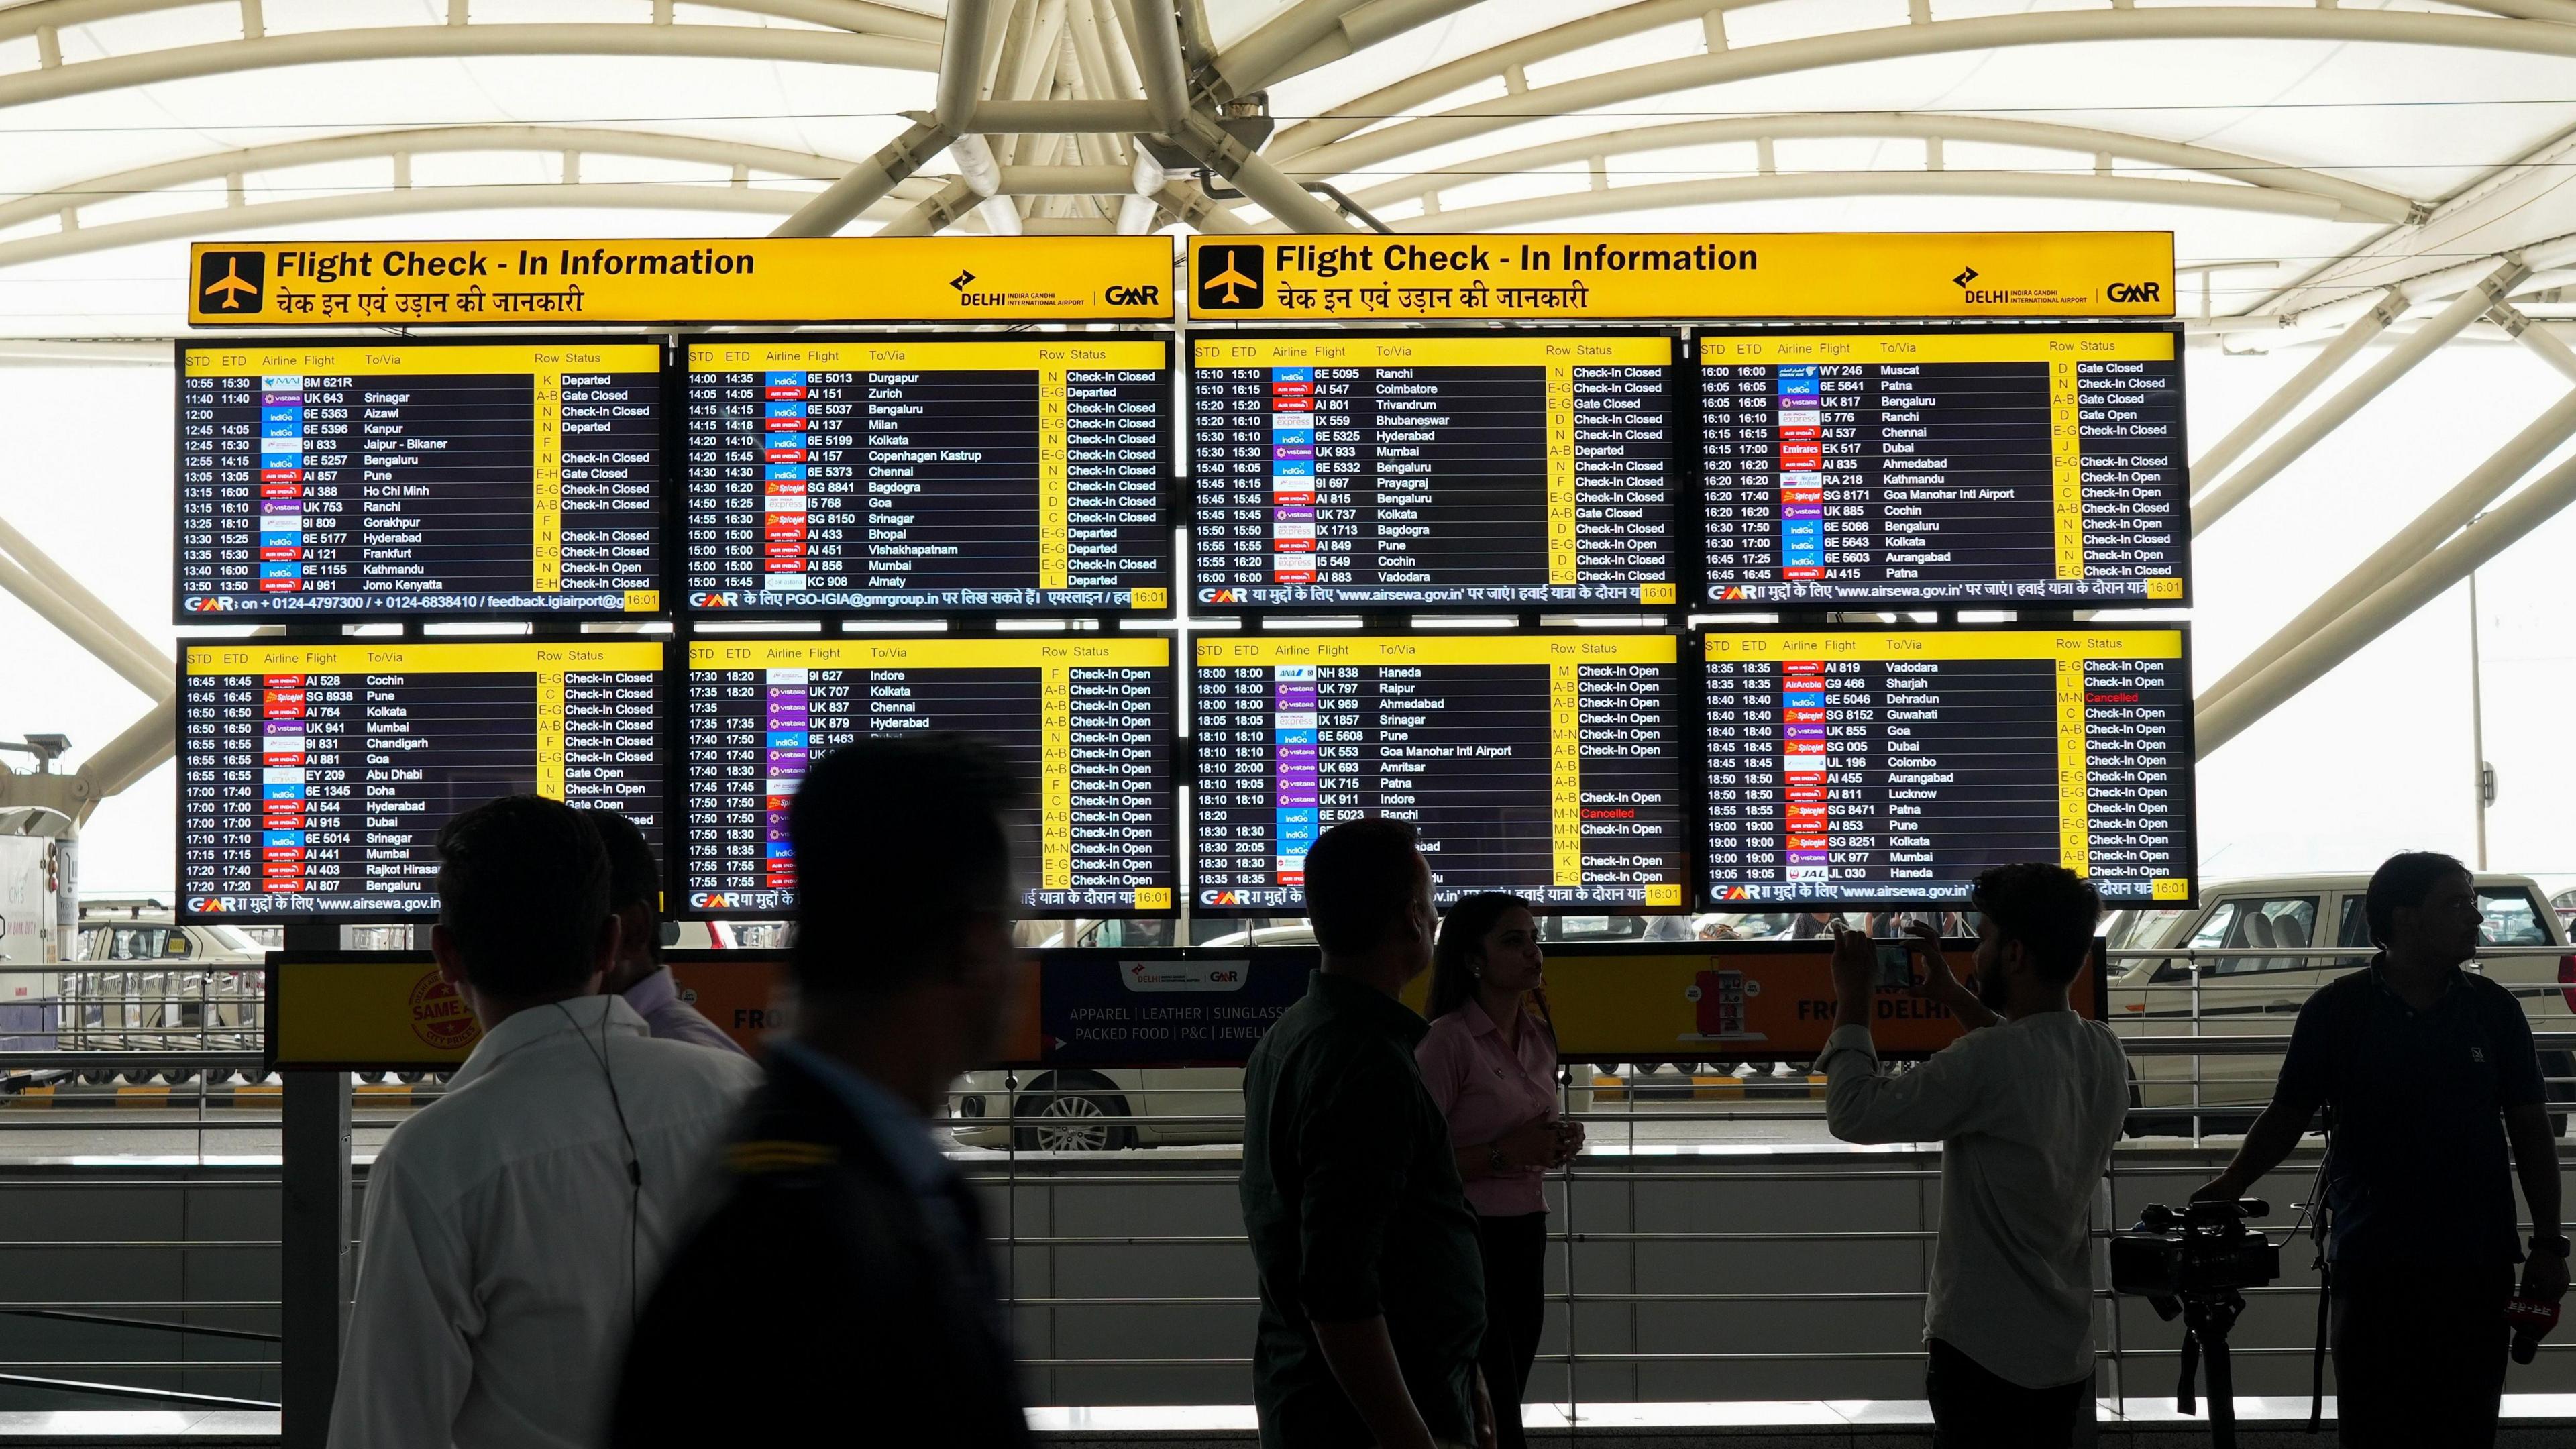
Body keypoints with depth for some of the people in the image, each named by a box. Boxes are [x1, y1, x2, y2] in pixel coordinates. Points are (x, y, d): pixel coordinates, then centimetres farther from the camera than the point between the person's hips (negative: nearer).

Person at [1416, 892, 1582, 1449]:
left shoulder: (1539, 1038, 10)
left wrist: (1557, 1146, 4)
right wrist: (1505, 1154, -23)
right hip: (1468, 1237, -8)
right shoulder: (1448, 1040, -14)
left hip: (1525, 1235, 8)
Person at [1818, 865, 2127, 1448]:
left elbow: (1854, 1114, -16)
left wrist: (1852, 1003, -5)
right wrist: (1952, 994, 23)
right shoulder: (2105, 1052, 1)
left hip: (1986, 1354, -7)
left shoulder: (1987, 1063, -24)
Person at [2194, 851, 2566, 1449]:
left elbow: (2530, 1129, 7)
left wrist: (2548, 1243, 2)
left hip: (2476, 1264, 2)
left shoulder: (2493, 1009, 4)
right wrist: (2233, 1182, -15)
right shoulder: (2337, 1009, -2)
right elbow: (2287, 1115, 2)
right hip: (2371, 1260, -2)